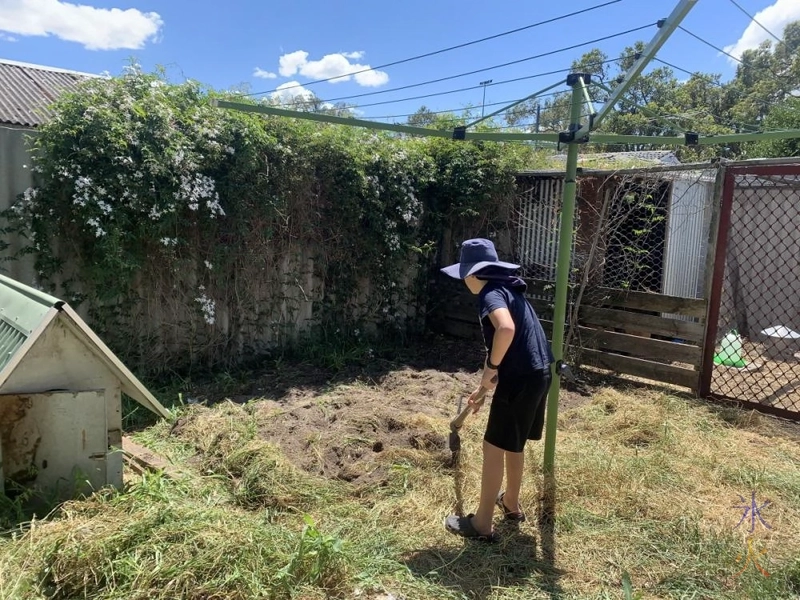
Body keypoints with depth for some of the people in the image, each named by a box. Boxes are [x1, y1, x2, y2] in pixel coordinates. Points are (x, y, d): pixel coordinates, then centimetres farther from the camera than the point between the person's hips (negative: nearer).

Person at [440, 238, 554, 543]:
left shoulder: (491, 293, -13)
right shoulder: (507, 290, 18)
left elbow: (506, 329, -36)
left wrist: (490, 367, -21)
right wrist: (485, 387, 26)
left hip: (521, 379, -10)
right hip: (537, 374, 10)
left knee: (494, 447, 2)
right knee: (513, 444, 25)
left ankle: (482, 524, 13)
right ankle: (511, 503, 42)